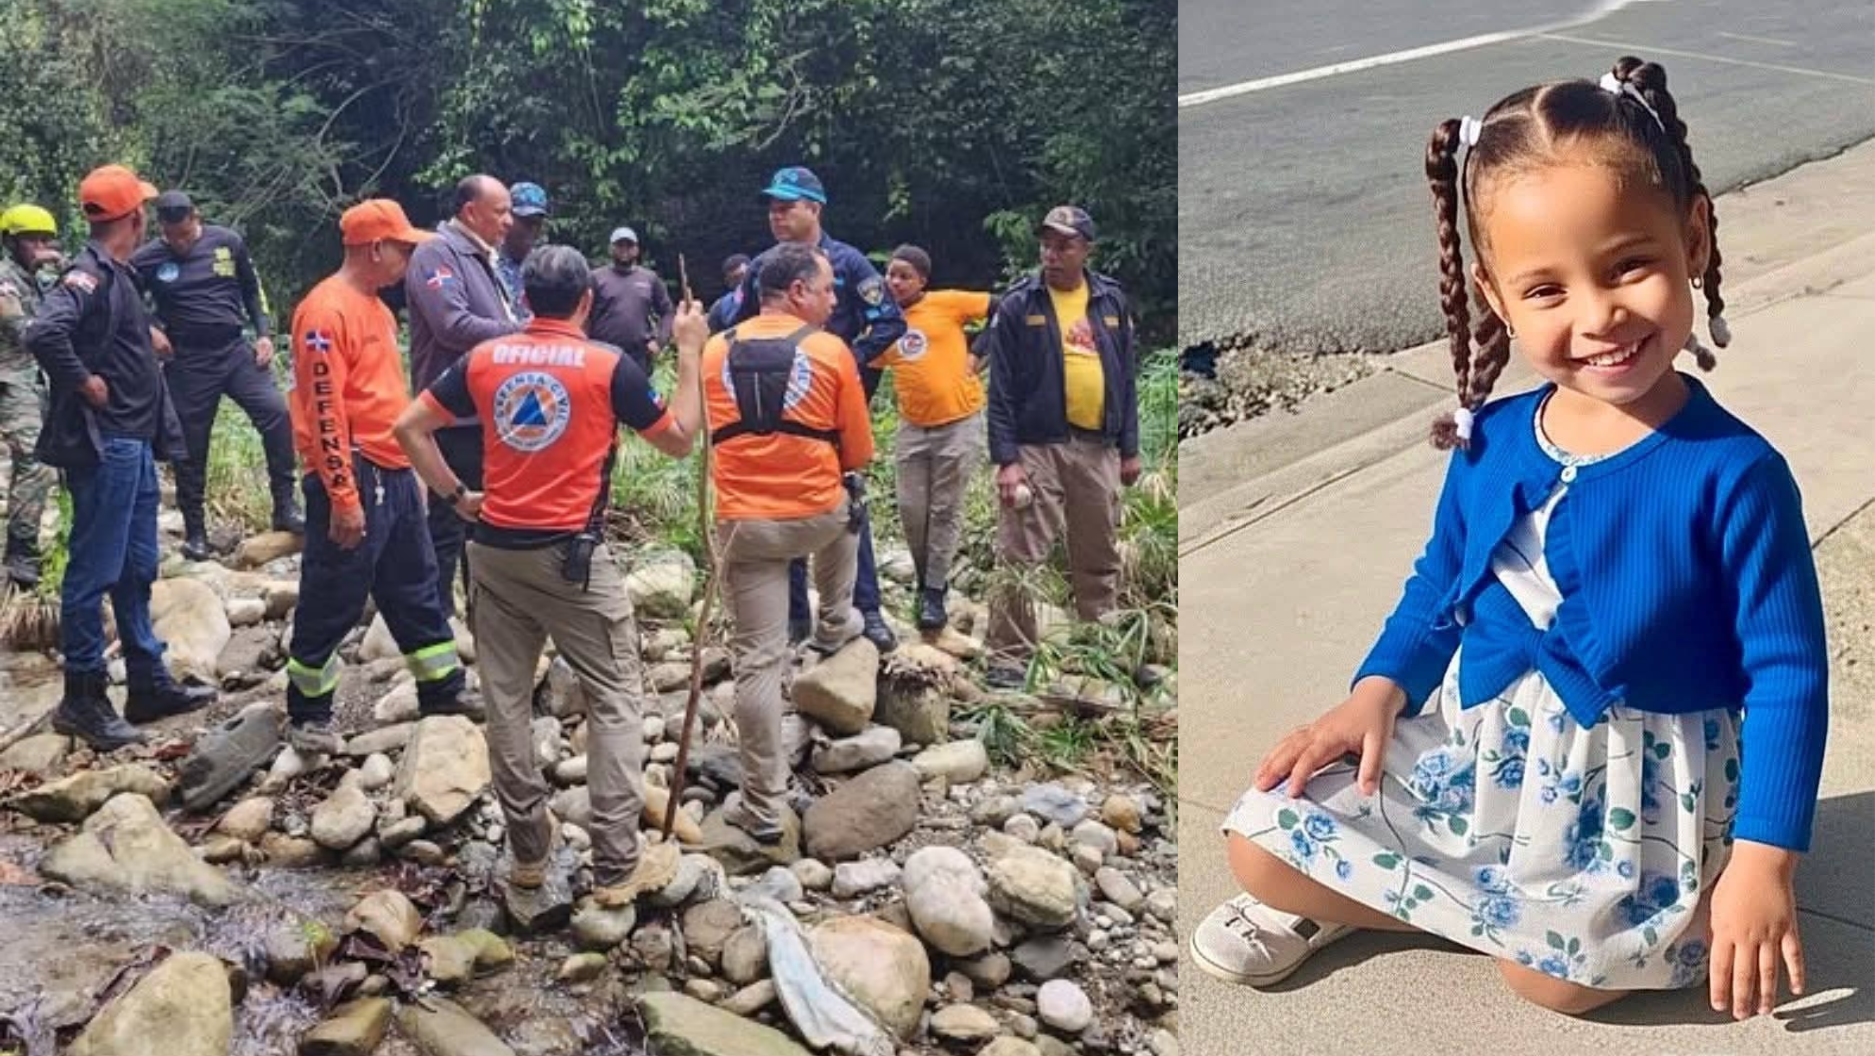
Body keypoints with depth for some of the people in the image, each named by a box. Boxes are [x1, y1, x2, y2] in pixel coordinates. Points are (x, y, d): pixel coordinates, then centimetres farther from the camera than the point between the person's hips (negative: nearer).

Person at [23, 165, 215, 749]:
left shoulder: (117, 274, 14)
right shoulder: (90, 274, -15)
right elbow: (44, 332, -31)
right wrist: (86, 384, -20)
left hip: (133, 444, 10)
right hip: (104, 445, -10)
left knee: (136, 568, 14)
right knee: (94, 571, -3)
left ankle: (149, 685, 23)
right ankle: (82, 699, 5)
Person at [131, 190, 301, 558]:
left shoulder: (228, 243, 1)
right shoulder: (147, 260, -3)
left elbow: (252, 289, 13)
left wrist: (264, 333, 4)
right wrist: (148, 330, -9)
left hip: (235, 350, 1)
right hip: (187, 362, -1)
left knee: (276, 411, -19)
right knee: (191, 447, 5)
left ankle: (285, 507, -10)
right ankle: (195, 531, 20)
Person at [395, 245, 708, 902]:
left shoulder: (484, 359, 2)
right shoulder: (608, 366, -8)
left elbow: (409, 428, 5)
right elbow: (680, 440, 1)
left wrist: (455, 496, 12)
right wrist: (690, 350, 7)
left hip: (496, 551, 4)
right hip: (572, 555, -4)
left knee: (506, 700, 13)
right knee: (615, 703, 5)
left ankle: (528, 851, 20)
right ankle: (614, 867, 2)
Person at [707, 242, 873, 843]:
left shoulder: (715, 352, 4)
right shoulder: (832, 353, -5)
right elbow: (858, 454, 1)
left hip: (743, 524, 1)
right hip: (817, 516, -1)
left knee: (758, 662, 3)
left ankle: (764, 807, 5)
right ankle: (835, 625, 51)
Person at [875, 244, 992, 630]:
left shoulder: (947, 303, -4)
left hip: (959, 422, -4)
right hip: (913, 428, 4)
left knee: (946, 510, 2)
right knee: (911, 508, 5)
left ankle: (934, 592, 10)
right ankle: (925, 577, 27)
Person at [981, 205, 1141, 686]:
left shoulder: (1112, 300, 10)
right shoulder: (1018, 304, -3)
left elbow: (1126, 378, 13)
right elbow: (1001, 388, -5)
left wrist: (1129, 448, 9)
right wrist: (1005, 459, -12)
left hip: (1098, 449, 4)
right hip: (1036, 447, -4)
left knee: (1100, 557, 14)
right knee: (1021, 556, -7)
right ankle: (1008, 655, 1)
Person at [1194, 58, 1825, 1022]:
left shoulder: (1732, 473, -18)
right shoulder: (1490, 443, -5)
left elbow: (1788, 674, -13)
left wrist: (1762, 860, -17)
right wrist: (1379, 690, -5)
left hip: (1632, 779, -3)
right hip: (1471, 740, 3)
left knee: (1557, 969, -25)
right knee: (1262, 839, -7)